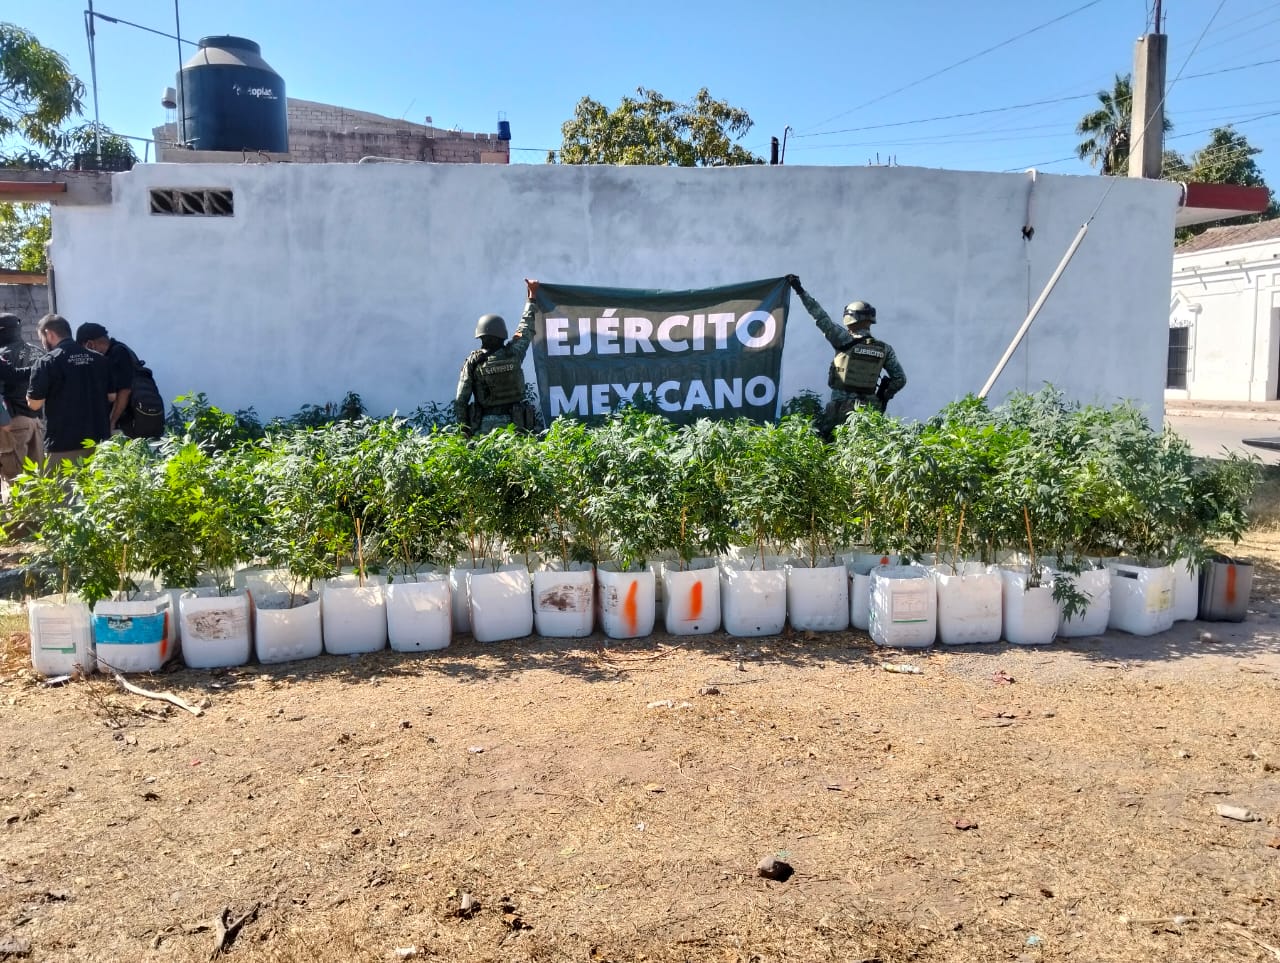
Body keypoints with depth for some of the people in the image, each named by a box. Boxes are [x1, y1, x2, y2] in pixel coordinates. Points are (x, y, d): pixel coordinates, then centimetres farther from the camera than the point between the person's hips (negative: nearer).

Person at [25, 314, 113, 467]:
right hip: (99, 440, 5)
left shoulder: (48, 362, -9)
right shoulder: (98, 359, 7)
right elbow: (111, 396, 13)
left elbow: (34, 404, -7)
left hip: (64, 444, -5)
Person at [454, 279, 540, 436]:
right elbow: (526, 328, 18)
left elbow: (460, 400, -3)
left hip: (484, 425, 0)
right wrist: (532, 296, 31)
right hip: (514, 423, 1)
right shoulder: (513, 354, 0)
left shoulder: (473, 362, -2)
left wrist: (465, 429, 8)